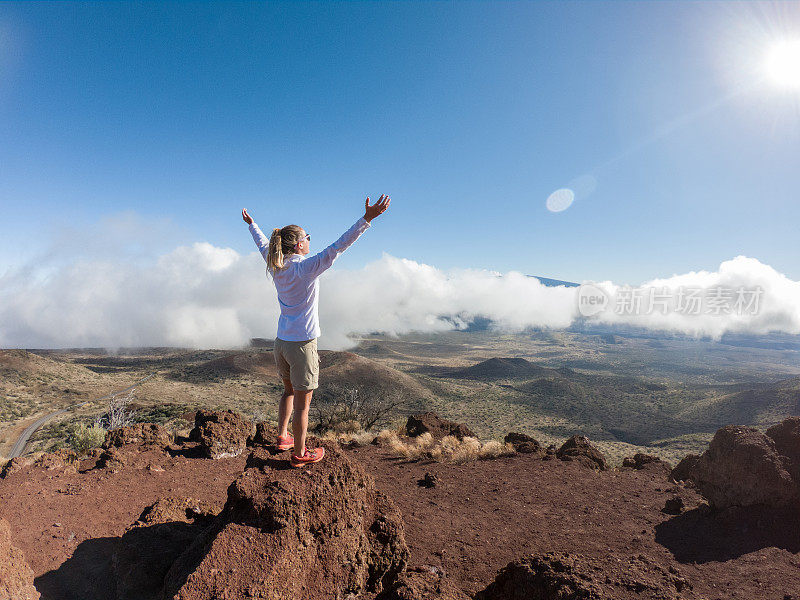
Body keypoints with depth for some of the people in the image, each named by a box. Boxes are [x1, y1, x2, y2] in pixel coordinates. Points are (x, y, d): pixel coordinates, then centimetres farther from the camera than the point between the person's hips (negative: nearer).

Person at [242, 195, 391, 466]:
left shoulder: (276, 266, 3)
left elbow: (263, 244, 22)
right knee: (303, 402, 7)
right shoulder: (306, 267, -17)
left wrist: (251, 224, 41)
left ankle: (282, 437, 40)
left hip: (281, 342, 8)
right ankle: (299, 453, 21)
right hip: (302, 344, -7)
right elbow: (338, 246, -25)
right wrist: (367, 219, -28)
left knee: (289, 391, 27)